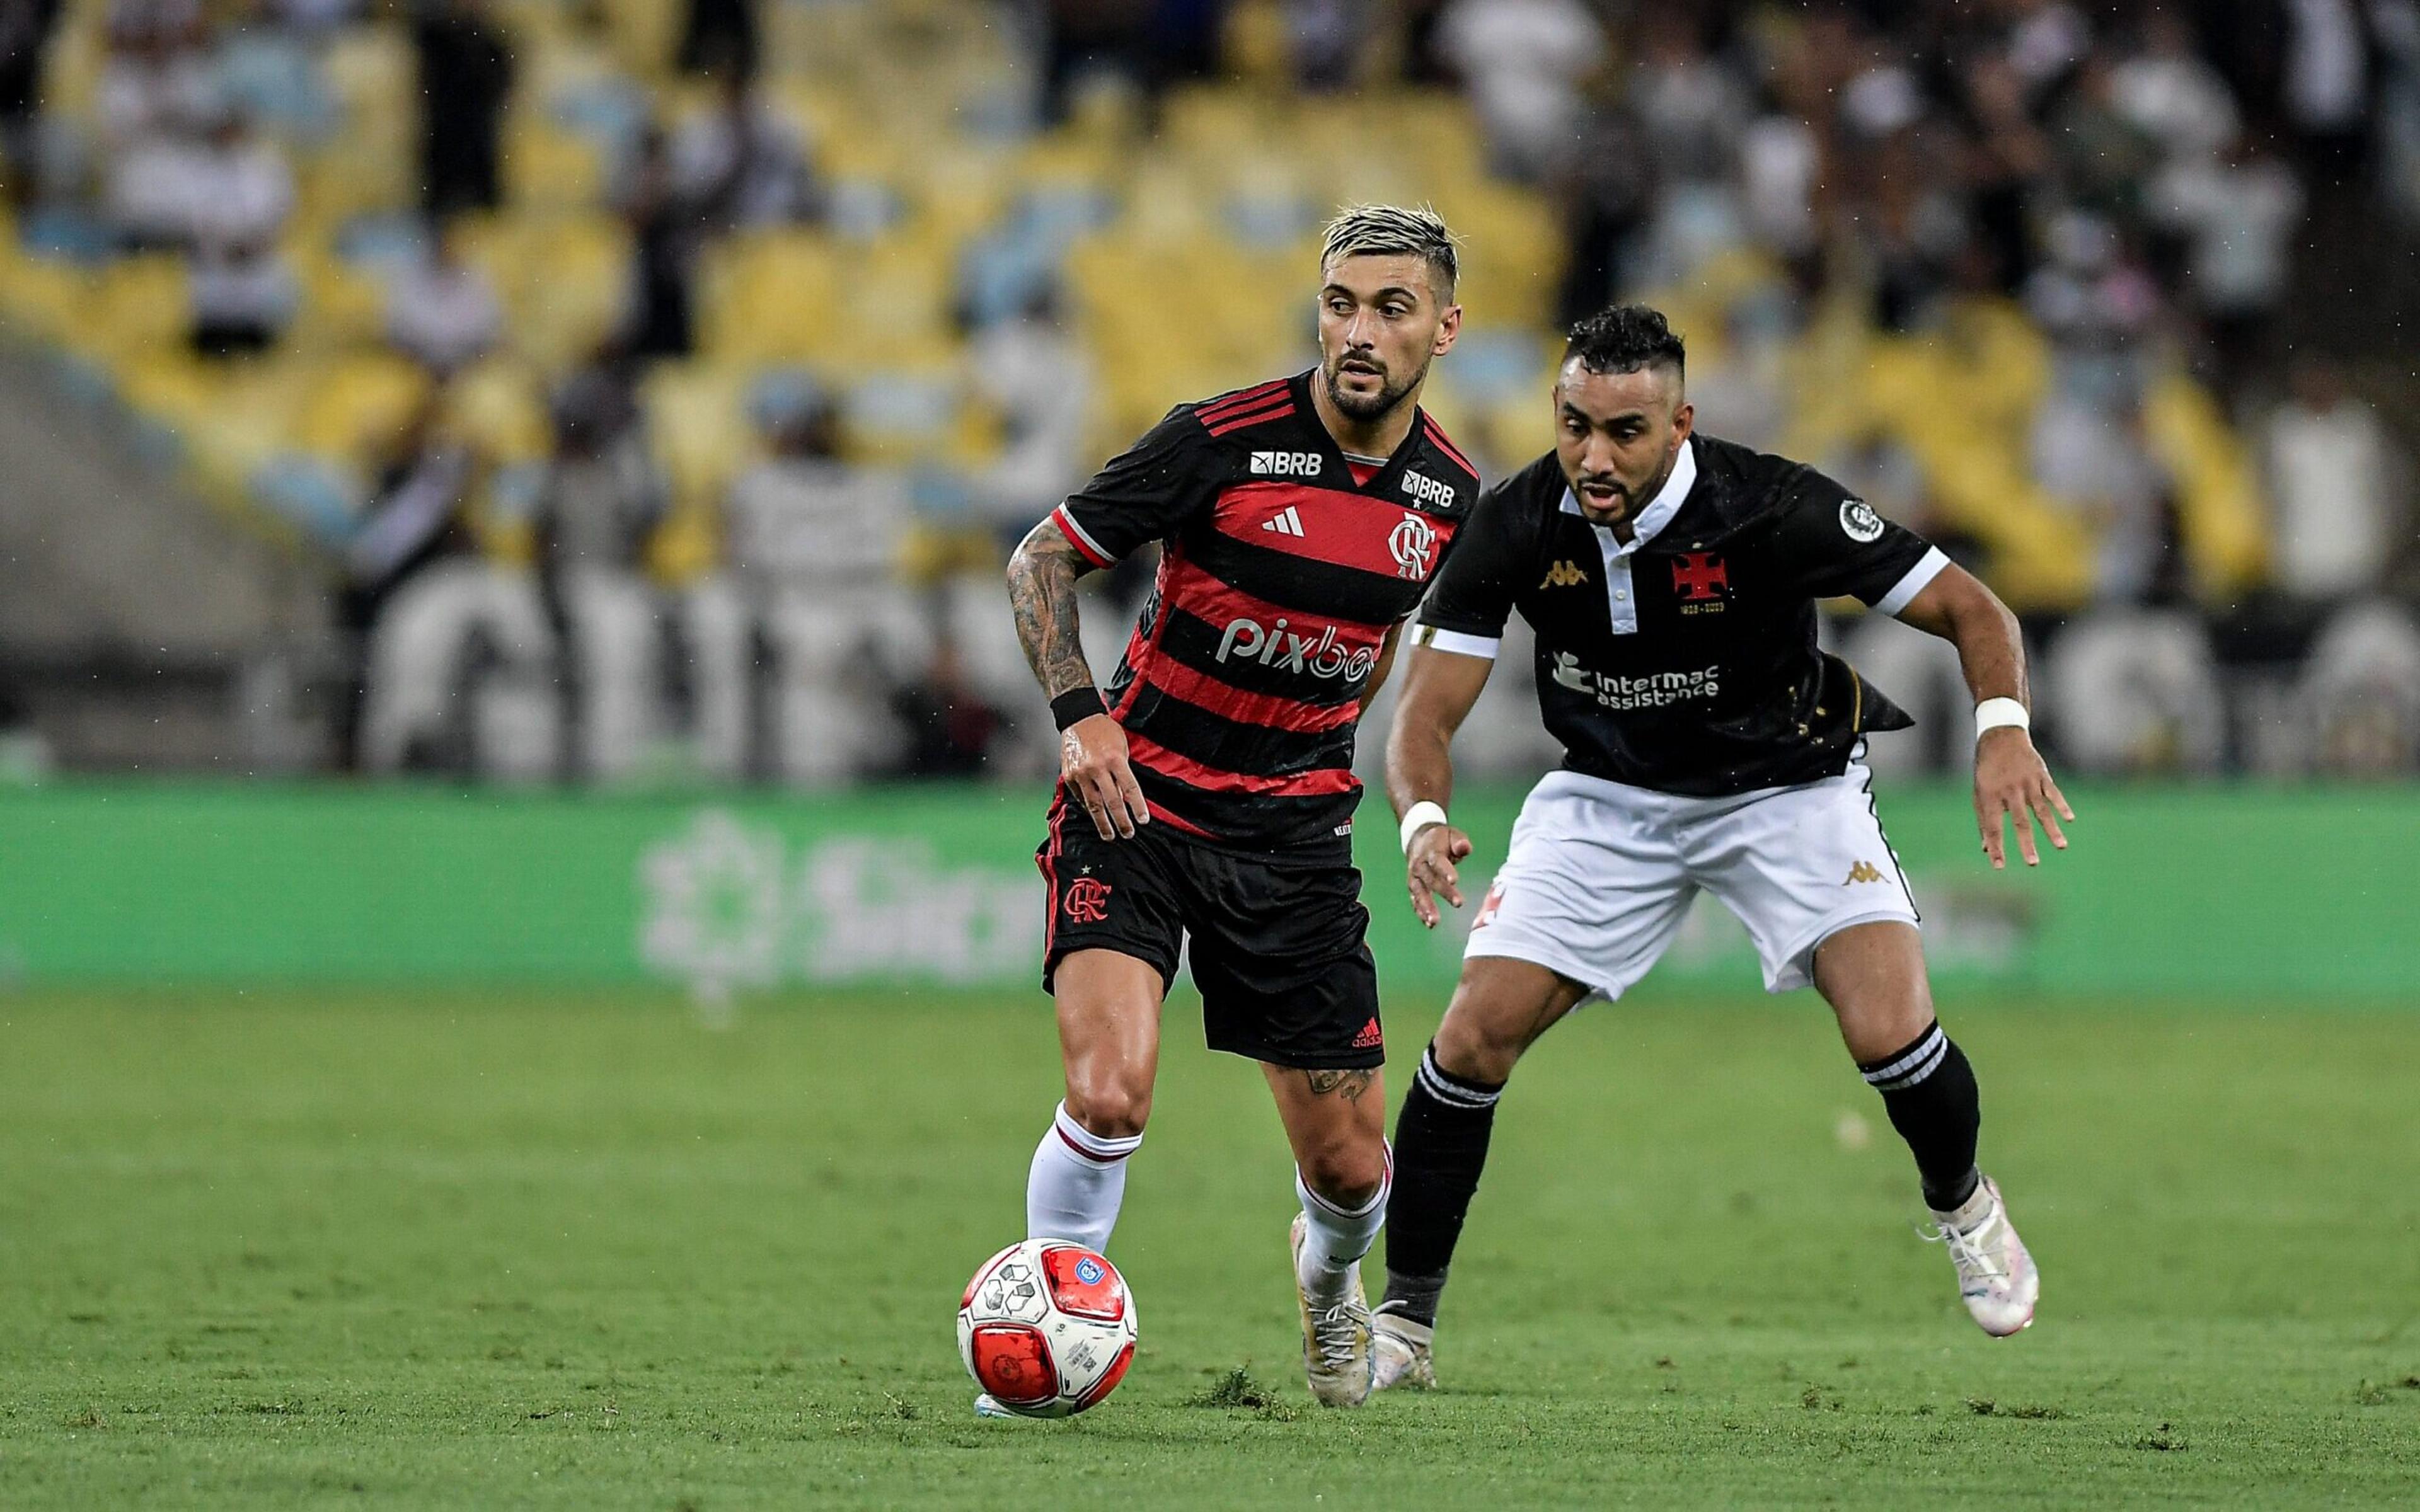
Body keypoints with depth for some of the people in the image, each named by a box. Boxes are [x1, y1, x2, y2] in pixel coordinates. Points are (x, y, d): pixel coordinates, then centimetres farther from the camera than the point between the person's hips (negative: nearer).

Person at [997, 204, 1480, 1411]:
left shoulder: (1448, 494, 0)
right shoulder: (1221, 442, -15)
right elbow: (1042, 558, -7)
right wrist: (1079, 712, -19)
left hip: (1291, 835, 4)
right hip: (1137, 802, -4)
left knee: (1349, 1166, 4)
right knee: (1109, 1095, -25)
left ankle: (1328, 1279, 41)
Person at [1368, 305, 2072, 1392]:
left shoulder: (1774, 509, -28)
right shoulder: (1517, 526, -21)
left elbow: (1969, 609, -19)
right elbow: (1428, 709, -18)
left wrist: (2003, 728, -39)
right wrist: (1424, 821, -39)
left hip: (1788, 785, -2)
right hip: (1608, 798, 2)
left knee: (1889, 1030, -21)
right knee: (1474, 1037, -11)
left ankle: (1961, 1204, 15)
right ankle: (1402, 1322, 6)